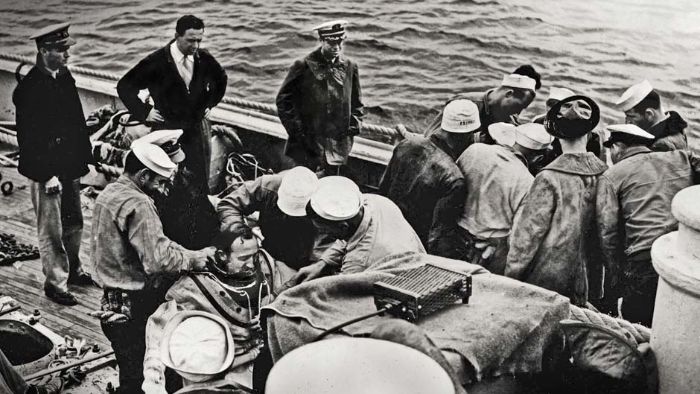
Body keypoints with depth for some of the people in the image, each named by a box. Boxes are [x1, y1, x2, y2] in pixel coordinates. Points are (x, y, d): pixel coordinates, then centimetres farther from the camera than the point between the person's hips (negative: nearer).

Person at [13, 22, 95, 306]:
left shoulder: (64, 77, 6)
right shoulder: (29, 88, -18)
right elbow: (28, 136, -19)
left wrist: (85, 159, 12)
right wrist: (48, 175, -19)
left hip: (70, 167, 8)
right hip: (47, 172, -8)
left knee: (74, 224, 20)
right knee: (51, 231, 3)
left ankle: (73, 270, 37)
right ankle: (55, 283, 16)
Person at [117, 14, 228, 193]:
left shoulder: (204, 59, -2)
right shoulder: (156, 62, -13)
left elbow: (221, 79, 21)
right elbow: (124, 86, -5)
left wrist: (210, 104, 12)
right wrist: (144, 112, -8)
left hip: (198, 130, 3)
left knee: (200, 187, 4)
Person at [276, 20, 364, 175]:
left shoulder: (350, 67, 5)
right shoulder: (304, 66, -8)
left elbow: (356, 103, 18)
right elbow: (284, 100, -5)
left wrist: (354, 124, 2)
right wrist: (296, 129, -10)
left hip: (338, 143, 4)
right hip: (307, 143, -3)